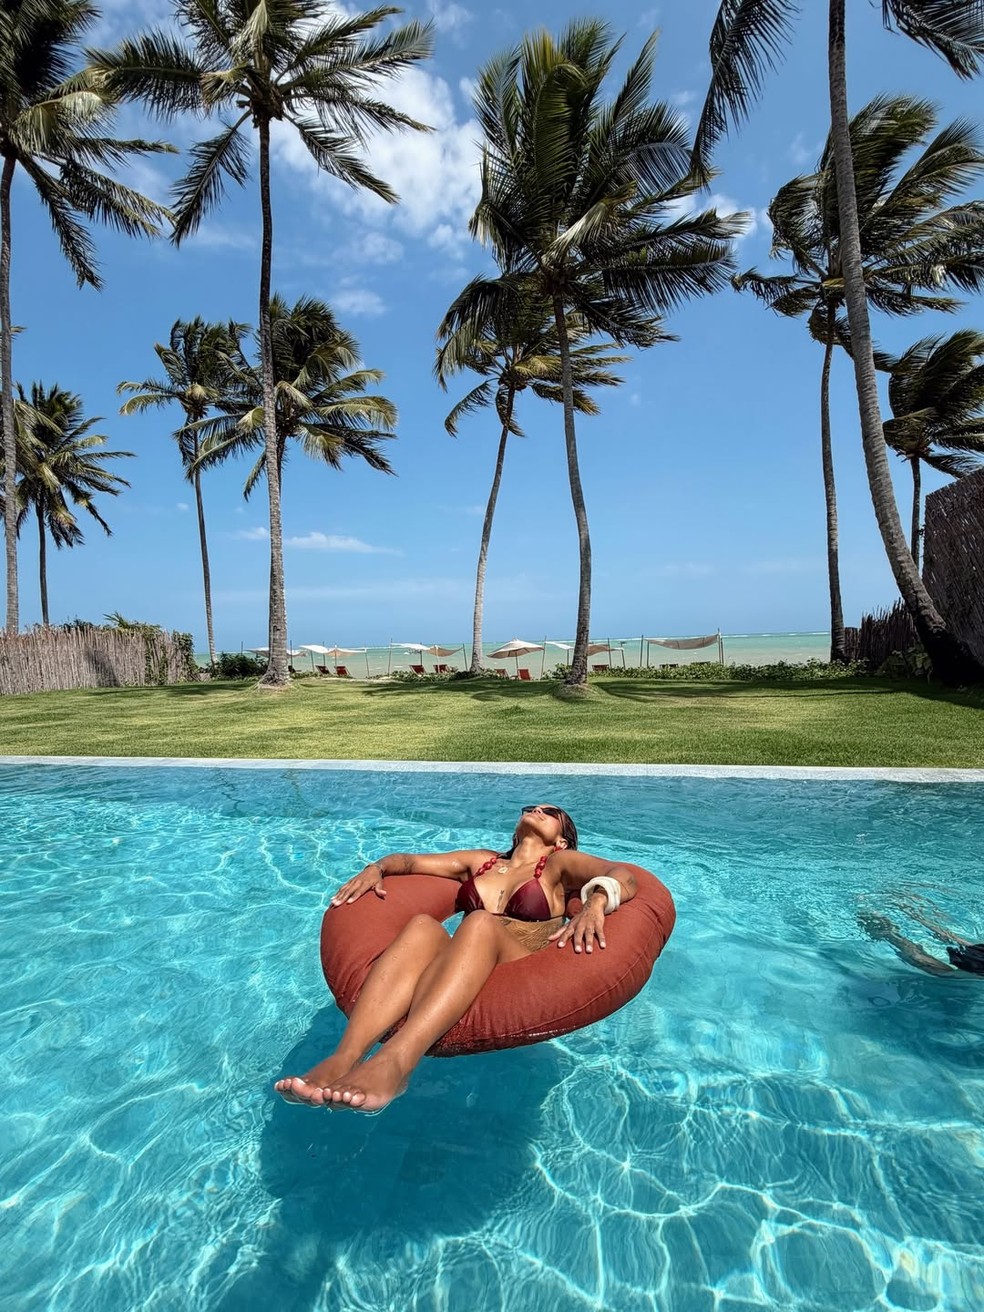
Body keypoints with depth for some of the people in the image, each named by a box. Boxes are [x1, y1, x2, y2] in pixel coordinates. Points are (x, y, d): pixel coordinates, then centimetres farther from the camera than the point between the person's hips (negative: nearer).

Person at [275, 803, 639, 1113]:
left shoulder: (559, 863, 18)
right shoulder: (481, 861, 30)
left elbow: (624, 875, 0)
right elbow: (409, 860, 28)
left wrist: (595, 903, -22)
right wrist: (376, 867, 6)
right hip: (450, 975, 3)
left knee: (481, 924, -34)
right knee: (422, 926, -28)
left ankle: (393, 1063, -53)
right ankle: (343, 1059, -48)